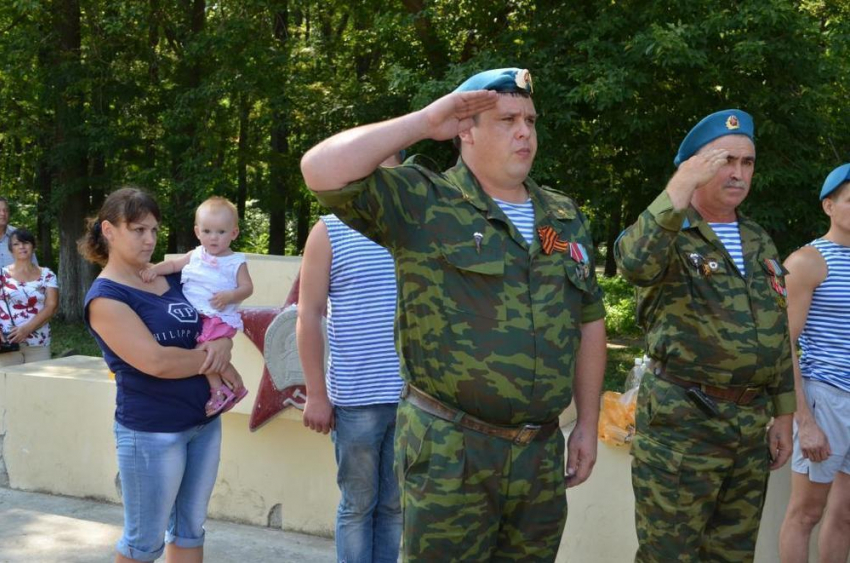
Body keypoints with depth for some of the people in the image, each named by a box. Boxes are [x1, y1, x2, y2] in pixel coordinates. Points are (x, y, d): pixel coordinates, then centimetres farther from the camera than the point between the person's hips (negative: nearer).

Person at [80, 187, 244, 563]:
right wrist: (216, 361, -11)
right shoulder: (105, 297, -13)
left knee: (190, 528, 15)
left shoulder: (171, 277, 8)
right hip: (152, 432, -7)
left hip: (205, 420, 7)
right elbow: (156, 362, -23)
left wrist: (224, 343, -9)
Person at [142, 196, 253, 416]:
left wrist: (230, 295, -22)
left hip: (219, 317, -6)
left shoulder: (236, 262, -1)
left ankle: (219, 390, -8)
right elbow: (174, 264, 12)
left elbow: (247, 288, -5)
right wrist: (154, 269, -5)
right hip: (192, 314, 6)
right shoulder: (195, 256, 13)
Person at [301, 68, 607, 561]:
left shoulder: (566, 217, 11)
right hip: (450, 451, -5)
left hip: (543, 452, 6)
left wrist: (588, 425, 14)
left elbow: (589, 321, 17)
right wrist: (425, 122, -16)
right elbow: (323, 170, -22)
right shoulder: (422, 203, -7)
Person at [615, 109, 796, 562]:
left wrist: (783, 413, 14)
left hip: (751, 424, 6)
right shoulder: (668, 233, -6)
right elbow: (635, 263, -31)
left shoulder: (759, 242, 14)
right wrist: (682, 187, -33)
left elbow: (778, 334, 17)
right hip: (680, 422, -6)